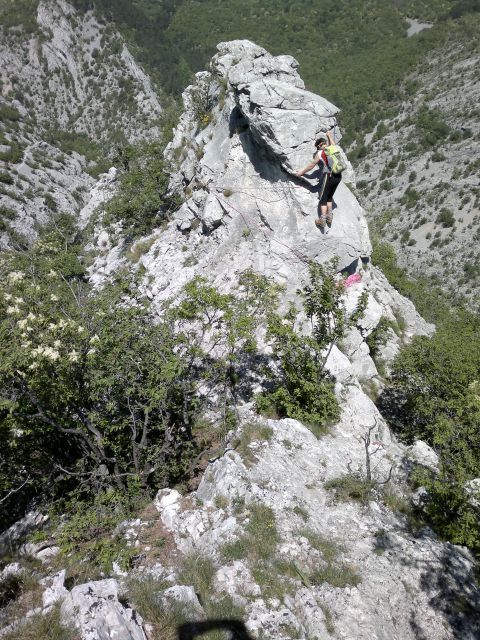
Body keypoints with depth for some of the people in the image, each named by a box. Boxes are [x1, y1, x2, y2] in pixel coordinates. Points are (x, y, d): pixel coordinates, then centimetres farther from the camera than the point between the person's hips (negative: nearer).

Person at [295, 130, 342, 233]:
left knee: (323, 199, 2)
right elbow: (333, 145, 37)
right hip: (338, 176, 6)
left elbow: (311, 165, 3)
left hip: (328, 177, -6)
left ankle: (322, 220, -2)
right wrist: (329, 136, 54)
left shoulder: (319, 153, -5)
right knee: (329, 197, 21)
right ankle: (330, 217, 19)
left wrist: (301, 172, 16)